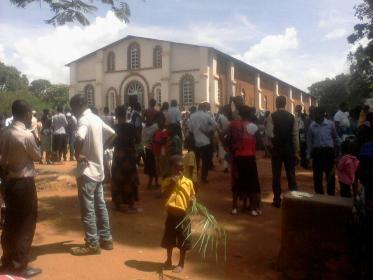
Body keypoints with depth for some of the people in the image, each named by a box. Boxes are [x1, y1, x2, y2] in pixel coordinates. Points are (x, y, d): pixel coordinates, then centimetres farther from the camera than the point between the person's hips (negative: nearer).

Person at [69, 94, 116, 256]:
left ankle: (92, 244, 7)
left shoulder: (83, 120, -17)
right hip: (98, 169, 9)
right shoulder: (96, 118, 10)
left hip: (87, 170, -9)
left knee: (87, 209, 0)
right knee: (100, 205, 15)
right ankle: (106, 239, 23)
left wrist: (77, 155, -21)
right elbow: (112, 134, 21)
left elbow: (80, 138, -37)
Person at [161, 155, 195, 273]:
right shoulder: (167, 181, -6)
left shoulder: (188, 182, -4)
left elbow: (192, 196, 8)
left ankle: (181, 264, 26)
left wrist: (192, 200, -14)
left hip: (184, 215, -1)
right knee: (169, 240, 16)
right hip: (171, 215, 1)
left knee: (183, 241, 8)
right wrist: (172, 183, -24)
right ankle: (169, 261, 37)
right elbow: (165, 196, -17)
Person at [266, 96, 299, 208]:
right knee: (291, 175, 9)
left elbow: (269, 133, -18)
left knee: (276, 175, 5)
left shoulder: (272, 116, -8)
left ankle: (277, 200, 9)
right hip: (289, 149, 2)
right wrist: (296, 152, 2)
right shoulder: (291, 116, 0)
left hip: (276, 149, -2)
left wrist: (272, 143, 1)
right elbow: (295, 135, -2)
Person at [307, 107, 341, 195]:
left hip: (329, 151, -1)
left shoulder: (330, 124, -2)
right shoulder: (312, 126, 1)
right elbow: (309, 141, 7)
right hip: (317, 152, 1)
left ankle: (331, 195, 21)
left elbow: (336, 137, 8)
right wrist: (309, 155, 6)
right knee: (317, 176, 10)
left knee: (330, 175, 7)